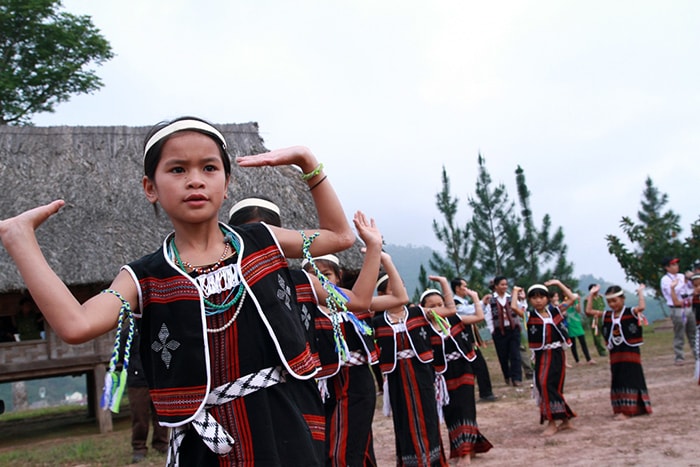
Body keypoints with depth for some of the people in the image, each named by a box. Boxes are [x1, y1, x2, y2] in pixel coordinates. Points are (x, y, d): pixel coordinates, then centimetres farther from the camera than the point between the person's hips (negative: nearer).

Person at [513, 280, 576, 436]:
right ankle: (565, 420, 21)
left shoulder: (554, 311, 4)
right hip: (541, 355, 1)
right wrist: (515, 292, -5)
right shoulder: (529, 315, -1)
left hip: (556, 354, -1)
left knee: (547, 384, -11)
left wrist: (558, 283, 10)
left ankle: (552, 423, -3)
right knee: (551, 387, 6)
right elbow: (514, 308, -18)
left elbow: (571, 298, 9)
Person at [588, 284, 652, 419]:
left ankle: (628, 410, -2)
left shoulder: (630, 312, -8)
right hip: (615, 353, 6)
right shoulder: (607, 315, 7)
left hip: (630, 352, -6)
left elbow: (641, 307, -29)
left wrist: (640, 292, -19)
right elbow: (589, 311, 5)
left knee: (630, 379, -4)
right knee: (618, 380, 9)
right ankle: (621, 408, 17)